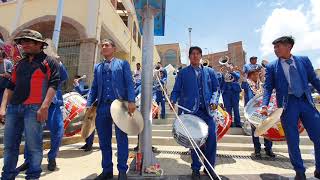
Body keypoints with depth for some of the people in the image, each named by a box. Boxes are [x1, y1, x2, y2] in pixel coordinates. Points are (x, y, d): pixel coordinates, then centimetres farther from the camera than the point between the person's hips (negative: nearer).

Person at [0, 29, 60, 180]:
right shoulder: (20, 64, 21)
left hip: (34, 108, -6)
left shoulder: (49, 61, 2)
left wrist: (44, 107, -17)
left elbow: (53, 85, -9)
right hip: (13, 108, 7)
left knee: (34, 145, 0)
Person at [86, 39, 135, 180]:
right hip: (102, 107, 5)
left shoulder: (123, 64, 9)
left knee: (121, 139, 2)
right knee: (104, 141, 10)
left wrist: (131, 101, -15)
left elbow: (129, 83, -2)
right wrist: (89, 105, 5)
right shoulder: (97, 67, 20)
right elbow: (94, 88, 16)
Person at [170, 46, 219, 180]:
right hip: (190, 111, -1)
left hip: (207, 110, 2)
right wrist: (173, 100, -15)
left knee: (212, 137, 0)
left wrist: (214, 100, -7)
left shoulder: (210, 72, 13)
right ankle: (196, 168, 24)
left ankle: (210, 167, 24)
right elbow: (176, 90, 4)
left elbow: (216, 89, 11)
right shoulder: (183, 73, 9)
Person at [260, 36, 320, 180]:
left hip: (306, 101, 2)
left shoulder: (304, 60, 8)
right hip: (287, 104, -2)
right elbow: (268, 87, -3)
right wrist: (265, 105, -15)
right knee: (292, 141, 4)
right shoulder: (271, 67, 2)